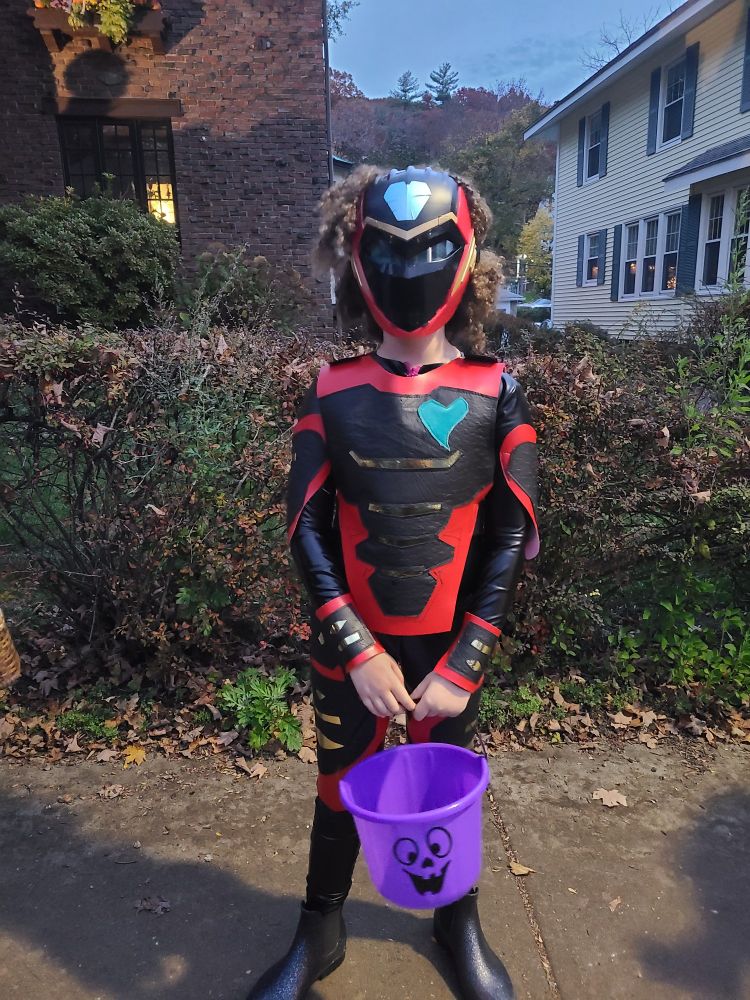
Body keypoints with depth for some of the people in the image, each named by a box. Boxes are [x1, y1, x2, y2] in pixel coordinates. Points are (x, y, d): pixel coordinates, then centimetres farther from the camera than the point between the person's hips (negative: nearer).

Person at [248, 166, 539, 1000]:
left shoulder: (494, 392, -7)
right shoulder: (332, 393, -5)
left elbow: (510, 535, -6)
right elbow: (308, 530, -6)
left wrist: (462, 665, -11)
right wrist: (359, 654, -12)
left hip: (450, 648, 0)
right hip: (350, 648, 1)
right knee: (341, 787, 16)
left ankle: (458, 922, 46)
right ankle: (320, 932, 42)